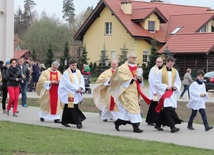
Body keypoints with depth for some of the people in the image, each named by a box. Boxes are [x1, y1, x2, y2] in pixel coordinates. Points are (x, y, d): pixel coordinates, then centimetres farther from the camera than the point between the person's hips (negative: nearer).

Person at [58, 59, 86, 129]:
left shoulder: (78, 72, 10)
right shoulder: (66, 73, -8)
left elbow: (82, 80, 7)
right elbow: (68, 83, -15)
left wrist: (80, 87, -12)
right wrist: (76, 88, -18)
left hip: (76, 93, 6)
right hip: (69, 93, -6)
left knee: (68, 108, 13)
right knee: (73, 107, -13)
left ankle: (64, 122, 22)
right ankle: (78, 122, -15)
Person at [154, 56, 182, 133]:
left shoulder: (175, 71, 7)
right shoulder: (161, 72, -7)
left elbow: (178, 82, 14)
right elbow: (156, 83, -7)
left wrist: (176, 86, -7)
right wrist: (166, 87, -15)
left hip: (172, 93, 5)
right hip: (163, 93, -5)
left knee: (164, 110, 8)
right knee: (168, 109, -16)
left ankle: (158, 124, 22)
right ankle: (172, 127, -20)